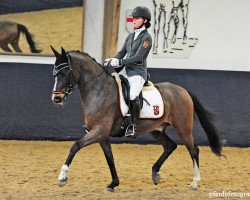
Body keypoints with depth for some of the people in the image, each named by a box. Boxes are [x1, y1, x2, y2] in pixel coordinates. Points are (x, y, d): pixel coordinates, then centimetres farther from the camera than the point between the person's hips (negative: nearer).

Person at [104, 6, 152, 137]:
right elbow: (122, 52, 16)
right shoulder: (131, 36, 17)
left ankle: (133, 126, -22)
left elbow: (138, 57, -15)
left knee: (133, 96, -30)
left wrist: (120, 62, -22)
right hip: (126, 71, 8)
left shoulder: (146, 38, -7)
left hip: (138, 73, -8)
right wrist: (112, 60, -3)